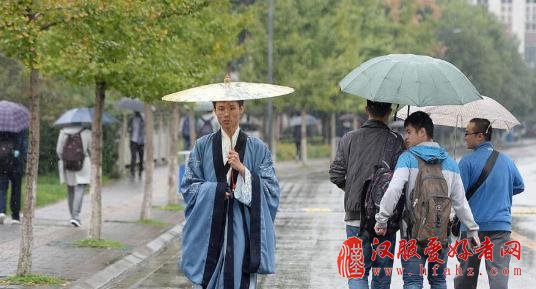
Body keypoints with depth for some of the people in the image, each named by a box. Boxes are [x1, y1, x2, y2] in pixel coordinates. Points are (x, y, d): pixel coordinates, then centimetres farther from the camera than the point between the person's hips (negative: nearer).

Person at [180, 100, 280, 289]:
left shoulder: (257, 148, 6)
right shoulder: (202, 146, 7)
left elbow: (271, 189, -1)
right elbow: (188, 187, 4)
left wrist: (242, 169, -13)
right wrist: (216, 190, -13)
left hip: (242, 232, 0)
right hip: (209, 230, 1)